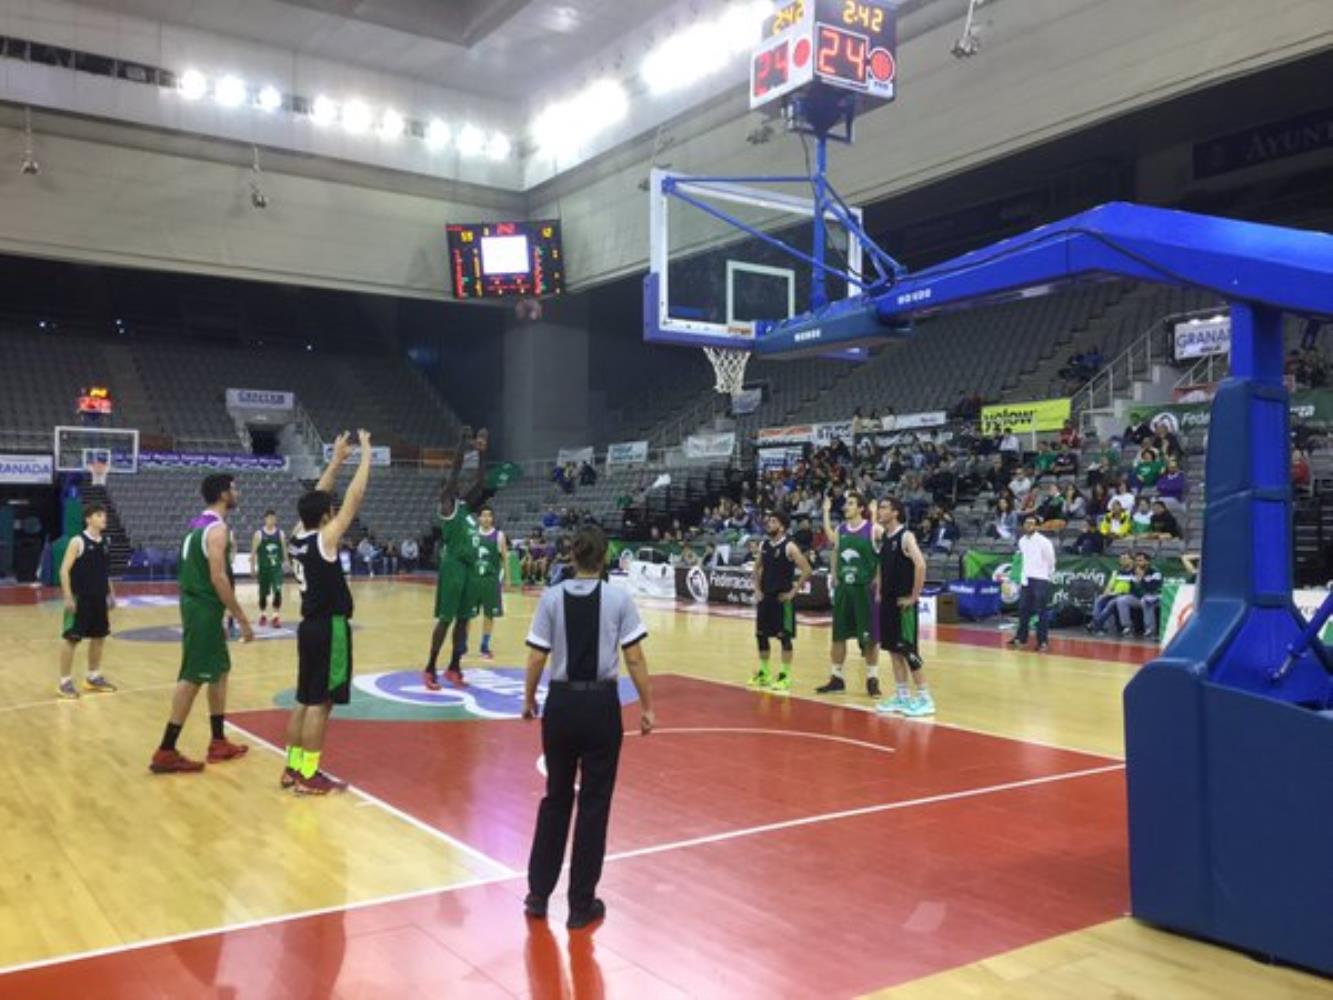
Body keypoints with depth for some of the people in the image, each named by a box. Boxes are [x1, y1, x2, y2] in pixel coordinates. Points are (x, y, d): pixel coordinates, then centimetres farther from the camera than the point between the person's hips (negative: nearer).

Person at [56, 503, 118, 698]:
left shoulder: (104, 542, 10)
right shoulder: (78, 541, -11)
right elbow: (64, 570, -13)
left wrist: (111, 593, 16)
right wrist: (68, 597, -18)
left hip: (99, 598, 7)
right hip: (80, 598, -7)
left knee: (99, 637, 12)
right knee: (72, 639, -2)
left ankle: (93, 677, 25)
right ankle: (65, 682, 5)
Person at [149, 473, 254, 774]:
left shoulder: (199, 524, 14)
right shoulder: (217, 529, -16)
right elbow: (218, 577, -23)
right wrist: (242, 619, -19)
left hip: (198, 606, 10)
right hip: (205, 609, -10)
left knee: (220, 670, 17)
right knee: (192, 678, -6)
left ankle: (218, 742, 23)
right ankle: (166, 752, -2)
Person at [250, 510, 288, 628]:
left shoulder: (280, 533, 2)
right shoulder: (259, 534, -3)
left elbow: (284, 549, 10)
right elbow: (253, 552, -1)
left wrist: (285, 562, 8)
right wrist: (252, 567, -4)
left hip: (277, 567, 1)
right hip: (263, 568, 0)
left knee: (277, 592, -11)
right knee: (263, 594, 10)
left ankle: (276, 617, -6)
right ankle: (263, 615, 27)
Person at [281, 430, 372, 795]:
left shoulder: (297, 538, 5)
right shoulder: (325, 539, -16)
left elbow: (316, 497, 17)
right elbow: (354, 498, -16)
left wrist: (337, 460, 19)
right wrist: (366, 454, -8)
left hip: (311, 625, 9)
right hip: (329, 628, -9)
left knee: (305, 700, 15)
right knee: (320, 703, -4)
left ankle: (293, 768, 21)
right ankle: (308, 776, 1)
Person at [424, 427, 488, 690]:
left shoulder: (466, 504, 15)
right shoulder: (447, 504, -5)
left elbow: (480, 481, 19)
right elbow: (455, 470, -12)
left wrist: (482, 451, 14)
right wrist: (463, 440, -11)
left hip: (470, 566, 8)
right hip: (453, 566, -8)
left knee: (463, 619, 11)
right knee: (446, 619, -5)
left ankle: (454, 668, 19)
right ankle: (430, 669, 3)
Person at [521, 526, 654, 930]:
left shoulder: (551, 598, -2)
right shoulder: (619, 599, -6)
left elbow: (537, 658, -1)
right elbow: (634, 659, -7)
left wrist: (528, 699, 14)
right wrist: (647, 707, 2)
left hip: (561, 703, 2)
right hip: (601, 705, -2)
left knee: (555, 798, 17)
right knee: (594, 804, 8)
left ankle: (538, 894, 25)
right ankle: (581, 905, 15)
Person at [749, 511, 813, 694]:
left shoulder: (789, 547, -12)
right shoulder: (764, 545, 8)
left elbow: (807, 570, -15)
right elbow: (757, 568, 22)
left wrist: (793, 592, -14)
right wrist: (757, 590, 10)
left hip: (783, 598, -7)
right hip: (765, 596, 7)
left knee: (784, 637, -3)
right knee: (761, 635, 10)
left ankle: (785, 677, 4)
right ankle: (763, 673, 23)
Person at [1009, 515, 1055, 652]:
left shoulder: (1043, 541, -12)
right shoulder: (1021, 541, 9)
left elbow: (1051, 560, -5)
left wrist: (1049, 574, 4)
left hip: (1041, 580, -6)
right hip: (1027, 579, 7)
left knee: (1042, 612, -3)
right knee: (1023, 609, 11)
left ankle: (1043, 642, 2)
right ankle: (1021, 637, 22)